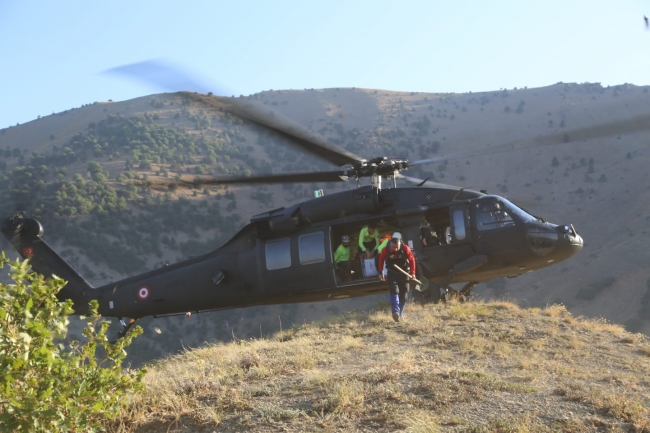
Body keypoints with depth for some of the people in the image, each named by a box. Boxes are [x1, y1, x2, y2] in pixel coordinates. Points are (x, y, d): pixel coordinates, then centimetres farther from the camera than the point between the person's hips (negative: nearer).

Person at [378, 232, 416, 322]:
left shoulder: (406, 249, -20)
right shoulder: (386, 250, -18)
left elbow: (412, 259, -5)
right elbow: (381, 260, 0)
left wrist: (412, 272, -5)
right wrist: (381, 273, 7)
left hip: (404, 273, 1)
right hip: (392, 273, -1)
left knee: (403, 294, 5)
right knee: (394, 290, -21)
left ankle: (401, 314, 19)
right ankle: (395, 312, -32)